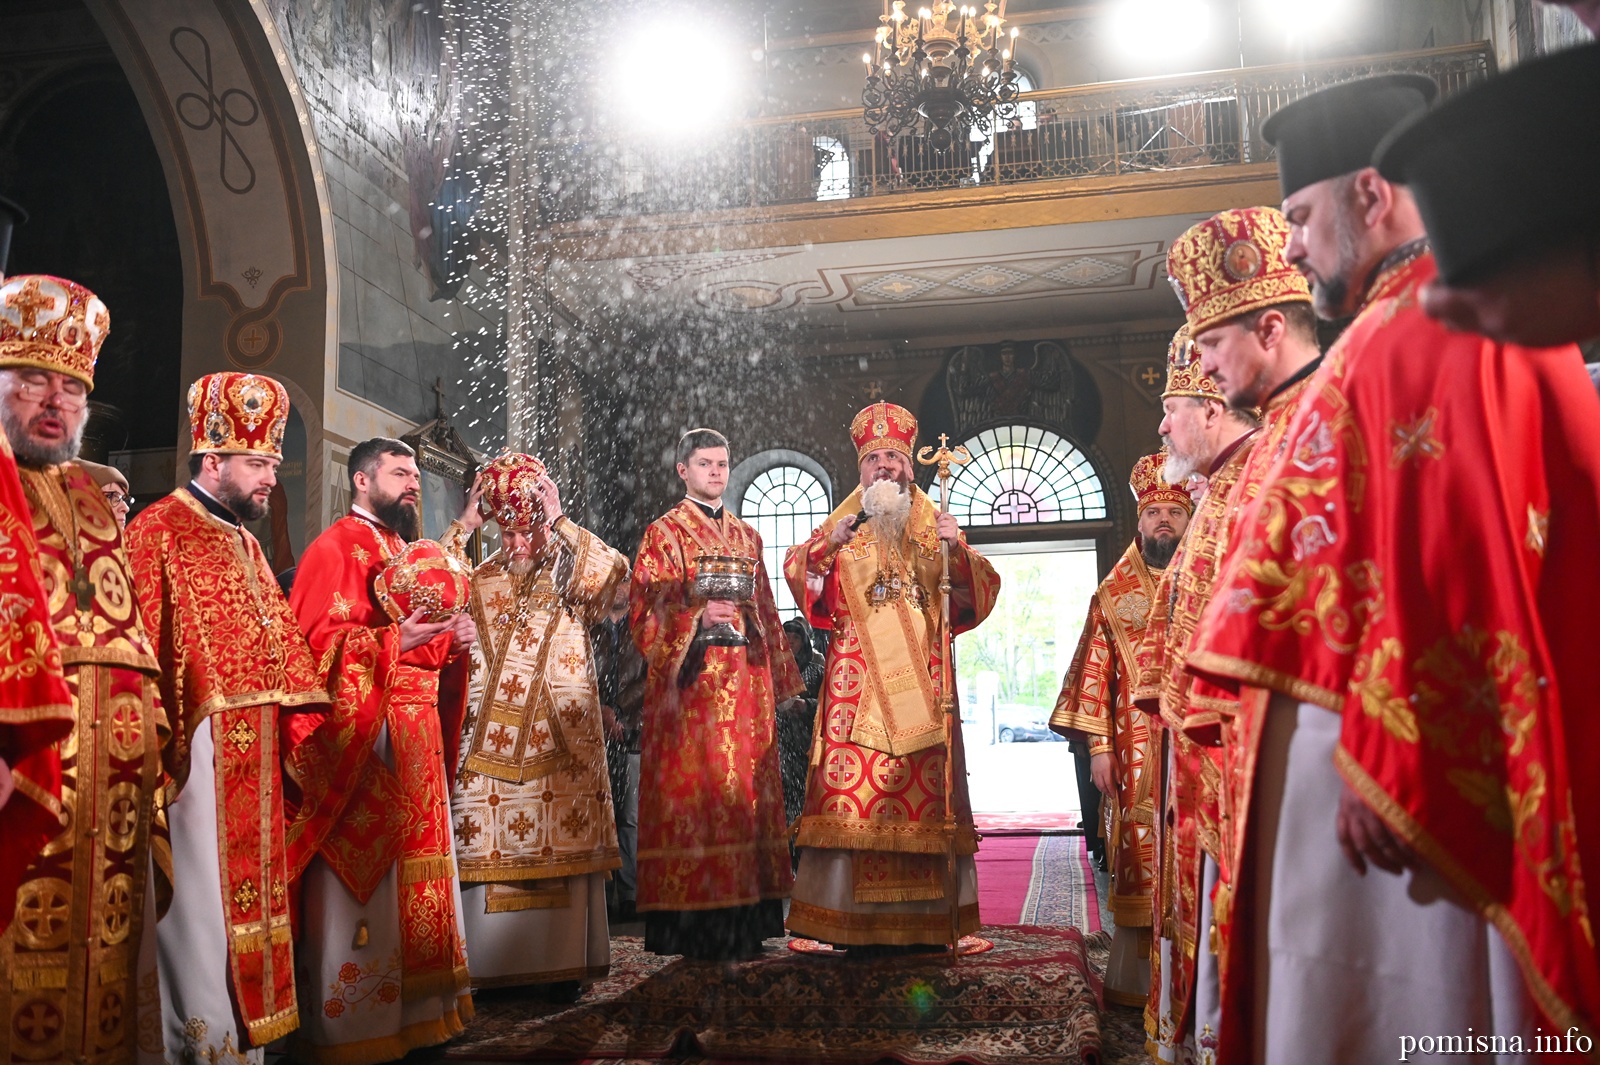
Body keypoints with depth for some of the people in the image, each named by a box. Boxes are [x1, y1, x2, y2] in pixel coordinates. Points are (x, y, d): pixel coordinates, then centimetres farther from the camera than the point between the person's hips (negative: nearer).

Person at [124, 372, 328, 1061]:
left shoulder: (245, 543, 17)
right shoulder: (158, 531, -9)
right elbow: (138, 647, -16)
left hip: (250, 757, 8)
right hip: (196, 752, -8)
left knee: (246, 892, 12)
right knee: (200, 904, -3)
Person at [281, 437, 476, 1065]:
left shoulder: (406, 553, 20)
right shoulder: (334, 549, -6)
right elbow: (316, 640, -16)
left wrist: (450, 641, 7)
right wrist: (393, 639, -26)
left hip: (414, 732, 9)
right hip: (358, 734, -9)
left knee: (412, 870, 11)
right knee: (357, 881, -5)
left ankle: (413, 1009, 19)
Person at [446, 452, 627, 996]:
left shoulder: (570, 573, 9)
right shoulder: (480, 579, 16)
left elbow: (615, 568, -13)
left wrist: (559, 520, -9)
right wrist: (464, 526, -1)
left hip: (558, 733, -2)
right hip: (491, 735, 2)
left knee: (562, 844, -3)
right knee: (488, 845, -1)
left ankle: (563, 962, 4)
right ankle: (489, 964, 7)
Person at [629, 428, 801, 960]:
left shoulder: (747, 536, 20)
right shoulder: (664, 534, 3)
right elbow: (644, 612, -6)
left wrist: (778, 674, 17)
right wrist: (698, 615, -21)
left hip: (746, 685, 6)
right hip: (691, 683, -5)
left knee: (745, 792, 3)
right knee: (694, 793, -10)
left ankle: (743, 925, 8)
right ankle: (693, 928, -6)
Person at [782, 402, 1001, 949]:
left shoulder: (934, 529, 17)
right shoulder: (841, 528, 16)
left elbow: (978, 590, 7)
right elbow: (799, 576, 4)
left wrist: (958, 551, -10)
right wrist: (827, 547, -13)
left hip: (919, 677, 1)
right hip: (857, 676, -1)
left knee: (925, 786, -5)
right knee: (851, 785, -9)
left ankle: (923, 918, 1)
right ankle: (851, 921, -5)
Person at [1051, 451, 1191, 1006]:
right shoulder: (1114, 595, 11)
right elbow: (1095, 672, 7)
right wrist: (1098, 746, -1)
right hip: (1135, 754, 0)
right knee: (1140, 860, -1)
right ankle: (1139, 977, 7)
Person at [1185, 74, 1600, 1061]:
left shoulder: (1437, 324, -11)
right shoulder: (1392, 334, 21)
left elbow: (1447, 561, -22)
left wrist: (1389, 761, -23)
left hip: (1402, 754, -10)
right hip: (1373, 742, 10)